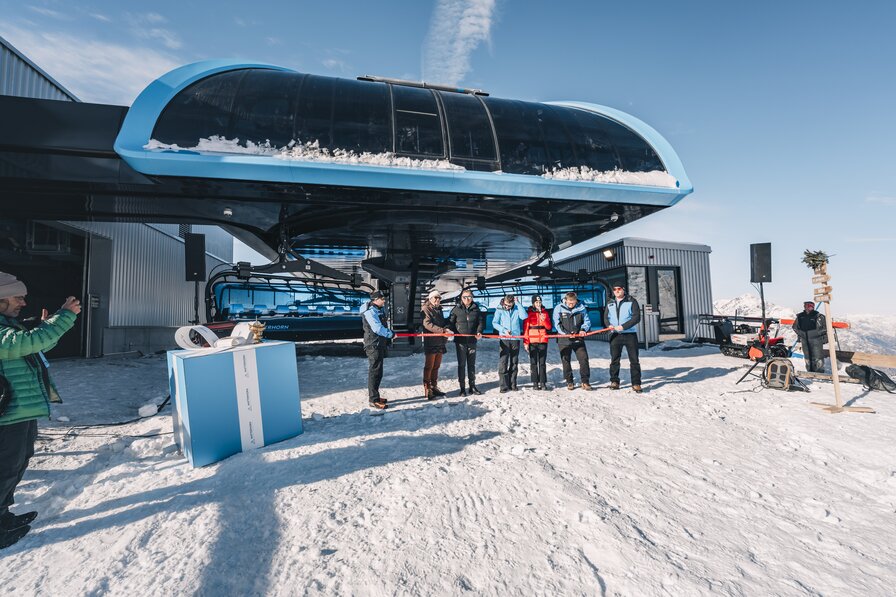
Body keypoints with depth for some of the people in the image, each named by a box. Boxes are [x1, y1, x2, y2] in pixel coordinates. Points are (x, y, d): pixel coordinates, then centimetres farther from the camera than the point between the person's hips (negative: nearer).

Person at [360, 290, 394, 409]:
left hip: (379, 345, 10)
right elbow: (377, 328, -24)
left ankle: (373, 395, 26)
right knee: (375, 371, -6)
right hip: (373, 345, -10)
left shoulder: (377, 310, 16)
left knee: (377, 371, 15)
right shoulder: (370, 311, -16)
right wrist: (391, 334, -15)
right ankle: (374, 400, -1)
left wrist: (387, 340, 18)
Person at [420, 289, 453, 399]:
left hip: (440, 341, 8)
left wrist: (447, 328, -5)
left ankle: (434, 387, 21)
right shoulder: (426, 309, -6)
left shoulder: (439, 309, 19)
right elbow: (428, 324, -18)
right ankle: (427, 390, 2)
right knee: (429, 367, -3)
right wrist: (443, 330, -25)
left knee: (436, 366, 12)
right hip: (431, 341, -8)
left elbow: (444, 322, 20)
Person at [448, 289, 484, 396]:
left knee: (472, 364, 11)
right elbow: (450, 322, 3)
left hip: (472, 340, 2)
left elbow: (481, 321, 8)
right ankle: (462, 388, 9)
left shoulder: (476, 309, 7)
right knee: (461, 364, 1)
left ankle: (472, 386, 22)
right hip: (460, 340, -2)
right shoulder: (456, 309, 1)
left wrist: (479, 332, -8)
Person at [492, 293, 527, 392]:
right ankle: (504, 386, 0)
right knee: (503, 363, -6)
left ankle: (512, 384, 19)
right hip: (504, 339, -2)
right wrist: (504, 330, -12)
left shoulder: (517, 309, 4)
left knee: (514, 363, 9)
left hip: (515, 339, 2)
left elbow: (524, 316, -13)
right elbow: (494, 323, 0)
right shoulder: (499, 310, 2)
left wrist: (517, 303, -11)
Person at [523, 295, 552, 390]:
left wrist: (544, 319, -13)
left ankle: (543, 382, 7)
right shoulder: (529, 313, 1)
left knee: (542, 362, 2)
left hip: (543, 340, 2)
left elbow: (549, 327, 5)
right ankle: (535, 383, 8)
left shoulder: (545, 312, 9)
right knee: (533, 363, 2)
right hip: (532, 341, -2)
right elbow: (525, 328, -1)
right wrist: (525, 342, -7)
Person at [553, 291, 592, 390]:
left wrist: (583, 329, -11)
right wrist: (566, 333, -16)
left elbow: (587, 321, 9)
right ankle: (569, 382, 19)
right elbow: (557, 324, -6)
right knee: (566, 361, 5)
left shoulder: (581, 307, 3)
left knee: (584, 359, -4)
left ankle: (585, 381, 7)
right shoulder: (559, 308, -4)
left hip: (578, 339, 1)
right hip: (564, 339, -1)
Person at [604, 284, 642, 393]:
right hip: (615, 335, 4)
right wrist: (609, 325, -10)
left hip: (630, 334, -4)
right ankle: (614, 382, 18)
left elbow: (636, 318, -11)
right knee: (614, 359, 8)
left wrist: (623, 326, -20)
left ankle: (636, 384, 8)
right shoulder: (610, 304, 12)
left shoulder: (631, 301, -3)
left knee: (634, 360, 0)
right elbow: (606, 317, 12)